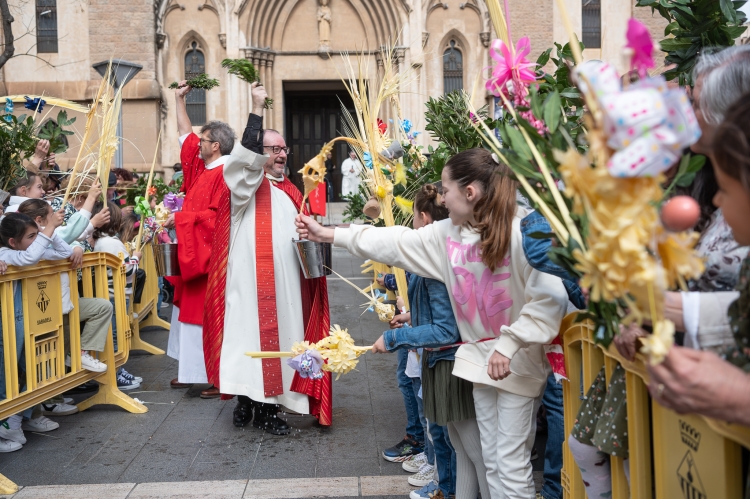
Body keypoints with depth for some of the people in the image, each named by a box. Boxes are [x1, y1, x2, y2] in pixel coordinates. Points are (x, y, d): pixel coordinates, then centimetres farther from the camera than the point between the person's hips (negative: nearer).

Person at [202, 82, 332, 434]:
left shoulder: (290, 191, 19)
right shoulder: (247, 182, 0)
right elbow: (247, 157, -23)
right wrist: (257, 109, -23)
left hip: (285, 284, 6)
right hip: (252, 282, -6)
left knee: (279, 337, 7)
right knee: (251, 335, -4)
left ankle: (267, 405, 17)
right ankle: (247, 402, 9)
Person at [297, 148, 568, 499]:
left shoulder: (525, 232, -22)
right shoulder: (448, 233, 1)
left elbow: (551, 298, -27)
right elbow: (397, 243, 6)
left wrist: (510, 345, -26)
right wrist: (330, 235, 8)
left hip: (518, 361, -7)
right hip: (481, 355, 7)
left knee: (512, 464, 1)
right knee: (491, 459, 16)